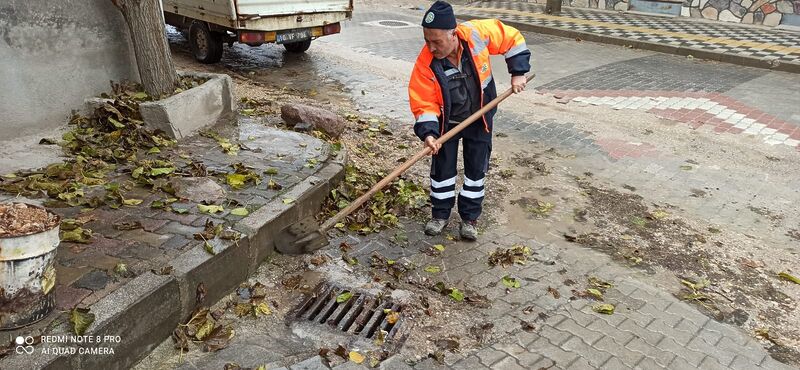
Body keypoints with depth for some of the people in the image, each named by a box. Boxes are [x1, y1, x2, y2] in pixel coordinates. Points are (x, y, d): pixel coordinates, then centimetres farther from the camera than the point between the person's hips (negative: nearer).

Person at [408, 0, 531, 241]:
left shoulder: (477, 33, -26)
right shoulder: (425, 64, -27)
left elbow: (512, 38, -10)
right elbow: (423, 103, -22)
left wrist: (518, 73, -11)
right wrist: (428, 132, -36)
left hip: (479, 118, 1)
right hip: (447, 121, 0)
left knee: (476, 168, 7)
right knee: (442, 167, 6)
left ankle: (470, 217, 24)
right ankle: (440, 214, 26)